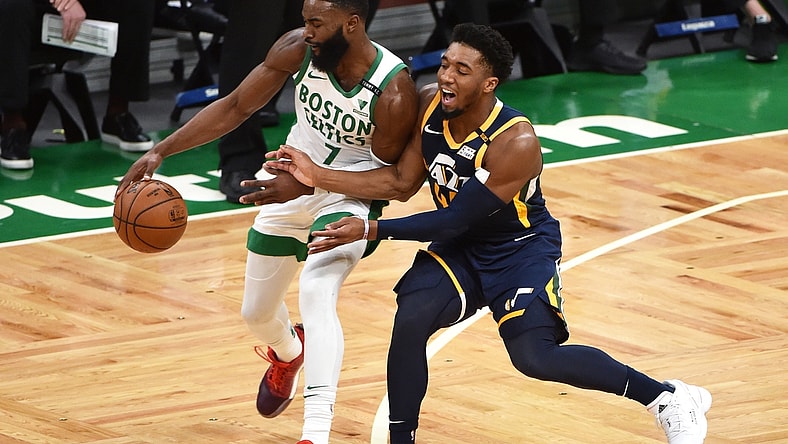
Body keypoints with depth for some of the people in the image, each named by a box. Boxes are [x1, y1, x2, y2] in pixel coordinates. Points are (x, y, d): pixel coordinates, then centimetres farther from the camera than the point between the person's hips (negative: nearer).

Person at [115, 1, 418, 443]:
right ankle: (288, 354, 57)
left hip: (349, 196, -5)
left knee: (316, 292, -32)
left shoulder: (395, 92, -30)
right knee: (257, 312, 19)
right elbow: (235, 107, -7)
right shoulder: (298, 50, -18)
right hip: (290, 188, 5)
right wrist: (161, 151, -13)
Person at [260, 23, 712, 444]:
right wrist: (318, 176, -11)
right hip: (460, 247, 5)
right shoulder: (430, 104, -12)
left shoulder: (517, 142, -31)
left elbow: (455, 220, -27)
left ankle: (667, 397, -2)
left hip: (521, 248, -5)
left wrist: (370, 229, -28)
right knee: (411, 319, -22)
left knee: (535, 356, -21)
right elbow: (401, 183, -2)